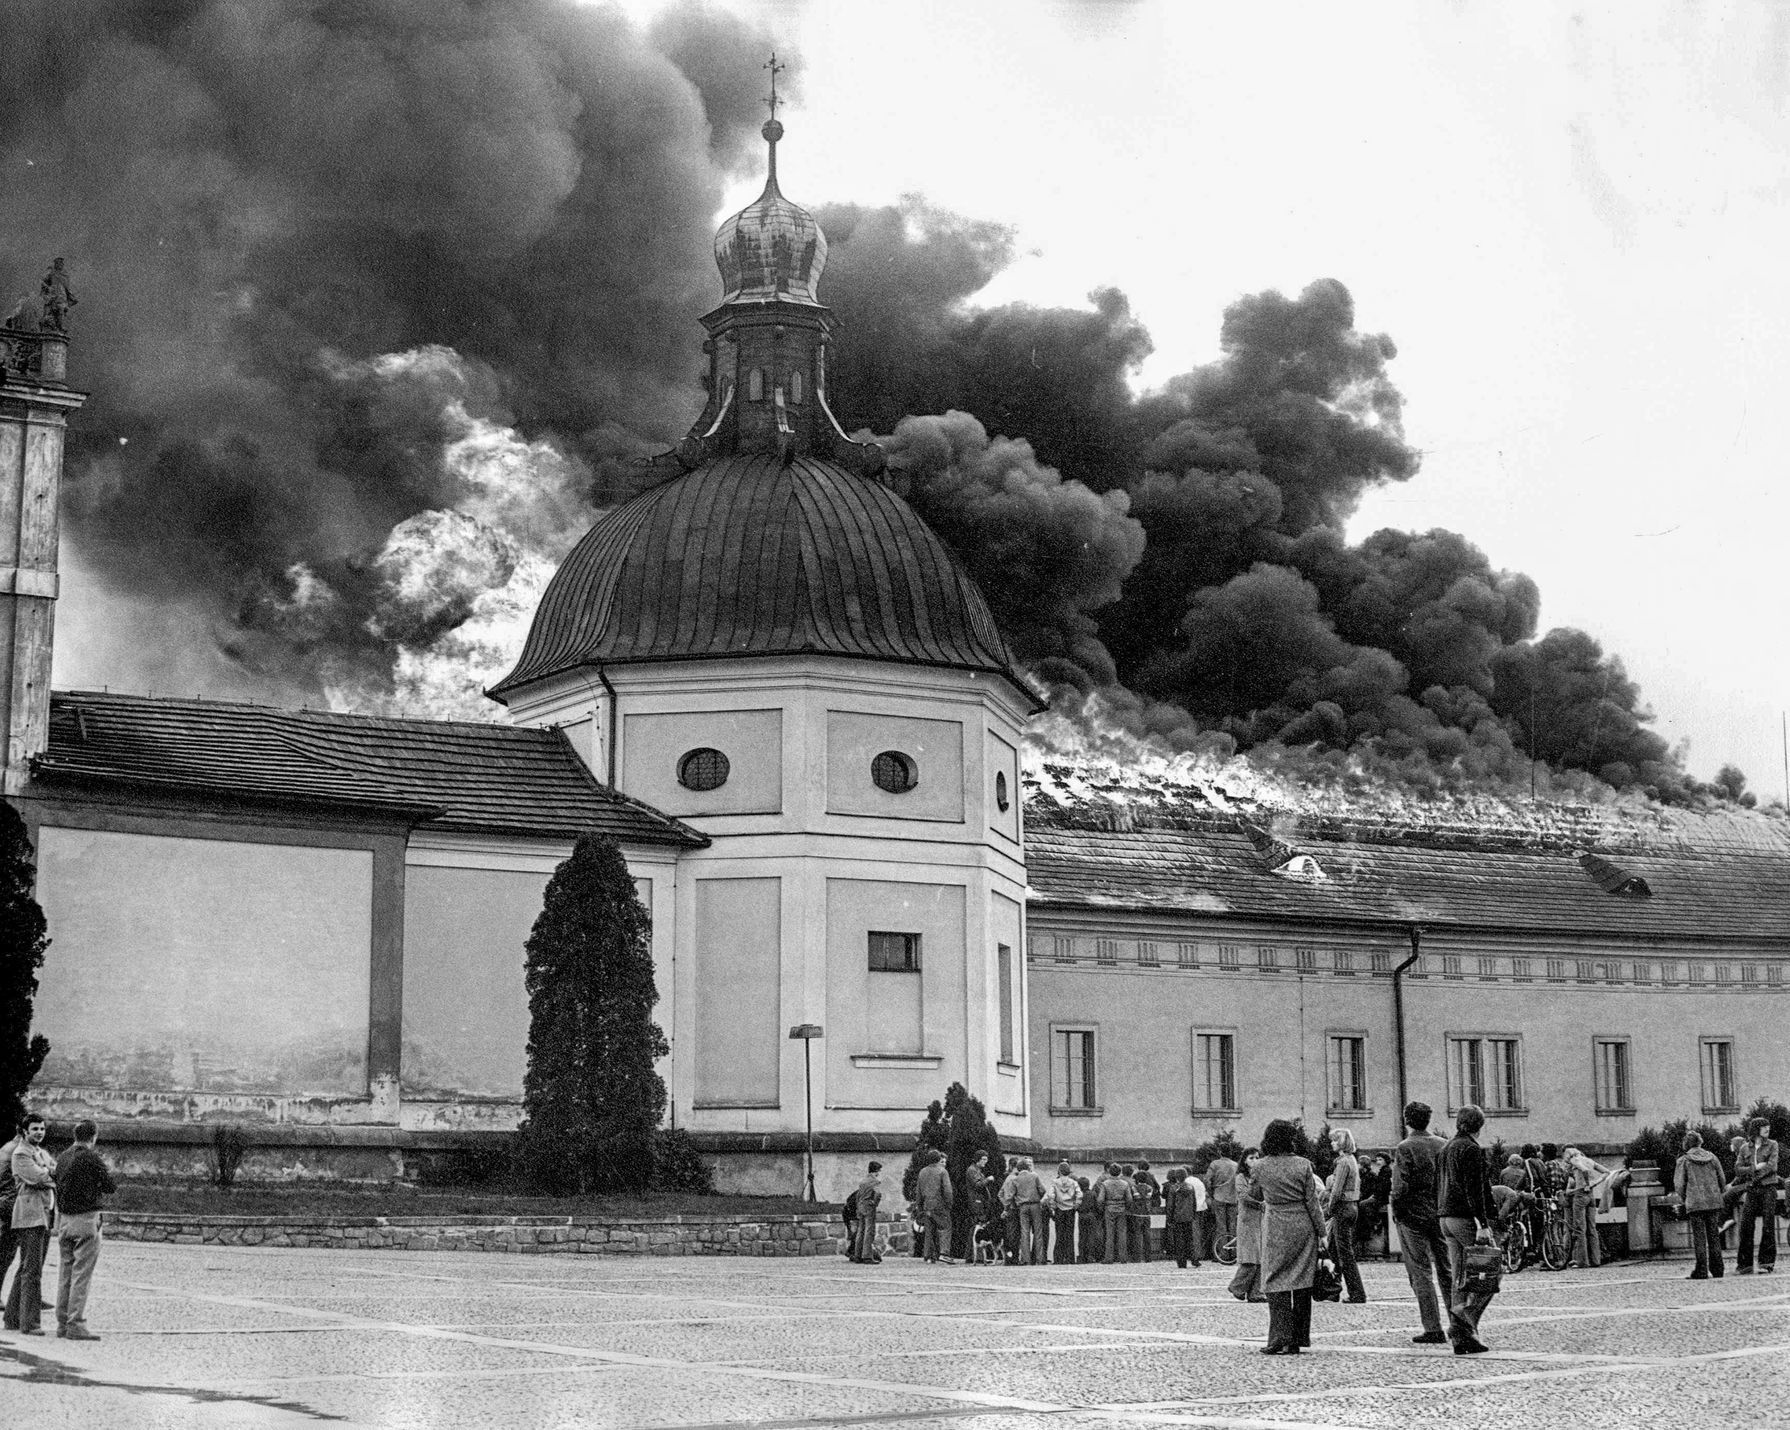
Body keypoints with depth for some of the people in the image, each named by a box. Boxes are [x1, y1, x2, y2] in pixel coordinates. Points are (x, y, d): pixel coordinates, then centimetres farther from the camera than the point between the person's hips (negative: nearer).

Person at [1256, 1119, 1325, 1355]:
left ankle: (1281, 1339, -7)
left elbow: (1256, 1195, 11)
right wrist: (1321, 1232, 3)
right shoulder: (1303, 1165, -5)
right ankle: (1299, 1338, 11)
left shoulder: (1261, 1167, -4)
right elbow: (1312, 1202, -3)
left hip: (1276, 1229, -1)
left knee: (1277, 1283, 2)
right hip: (1304, 1227, 1)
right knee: (1302, 1282, 9)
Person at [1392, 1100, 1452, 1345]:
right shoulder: (1443, 1145, 3)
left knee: (1421, 1274, 0)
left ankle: (1433, 1329, -3)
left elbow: (1400, 1187, -16)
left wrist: (1396, 1212, -3)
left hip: (1413, 1215, -5)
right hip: (1442, 1215, 5)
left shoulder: (1404, 1149, -12)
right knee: (1447, 1271, 13)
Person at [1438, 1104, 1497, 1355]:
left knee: (1459, 1277, 9)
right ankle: (1465, 1322, -17)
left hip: (1447, 1218, 9)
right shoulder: (1471, 1149, -11)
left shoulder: (1446, 1148, 16)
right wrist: (1483, 1224, -21)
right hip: (1467, 1218, -9)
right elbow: (1474, 1190, -18)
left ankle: (1461, 1337, 8)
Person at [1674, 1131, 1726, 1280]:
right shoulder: (1712, 1157, 7)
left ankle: (1701, 1271, -5)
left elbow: (1679, 1184, -4)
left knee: (1699, 1237, -1)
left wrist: (1683, 1202, 7)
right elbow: (1721, 1179, 11)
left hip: (1695, 1204, -4)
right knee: (1714, 1235, 12)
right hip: (1714, 1202, 4)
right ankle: (1717, 1269, 14)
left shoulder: (1683, 1161, -3)